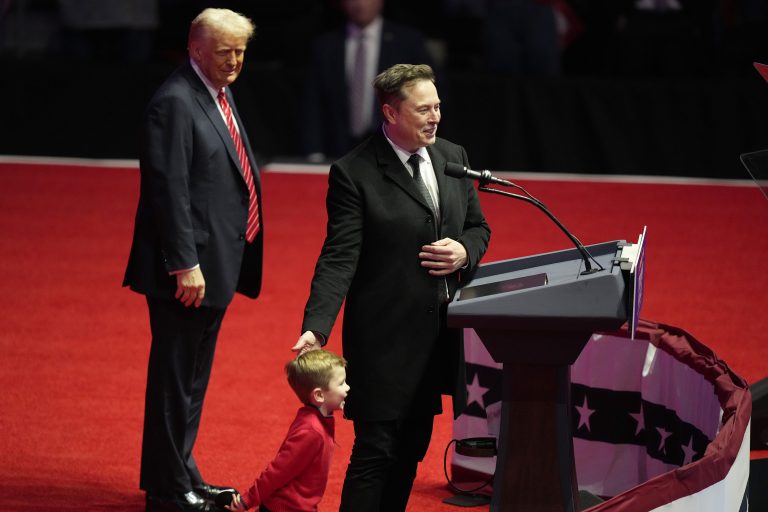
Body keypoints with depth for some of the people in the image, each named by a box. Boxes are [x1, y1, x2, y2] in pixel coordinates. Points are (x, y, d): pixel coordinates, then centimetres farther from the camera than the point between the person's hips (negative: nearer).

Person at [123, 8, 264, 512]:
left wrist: (229, 262, 16)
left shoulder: (220, 94, 13)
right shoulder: (176, 102, -17)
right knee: (176, 378, -1)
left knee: (193, 377, 18)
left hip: (218, 263, 10)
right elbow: (169, 189, -21)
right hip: (190, 267, -10)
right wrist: (185, 264, -24)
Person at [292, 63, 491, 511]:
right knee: (376, 452, -5)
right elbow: (339, 258, -16)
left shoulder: (453, 158, 8)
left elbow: (478, 227, 18)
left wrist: (464, 252, -6)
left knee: (412, 449, 14)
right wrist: (317, 327, -27)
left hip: (440, 335, 6)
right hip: (385, 336, -6)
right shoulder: (355, 173, -12)